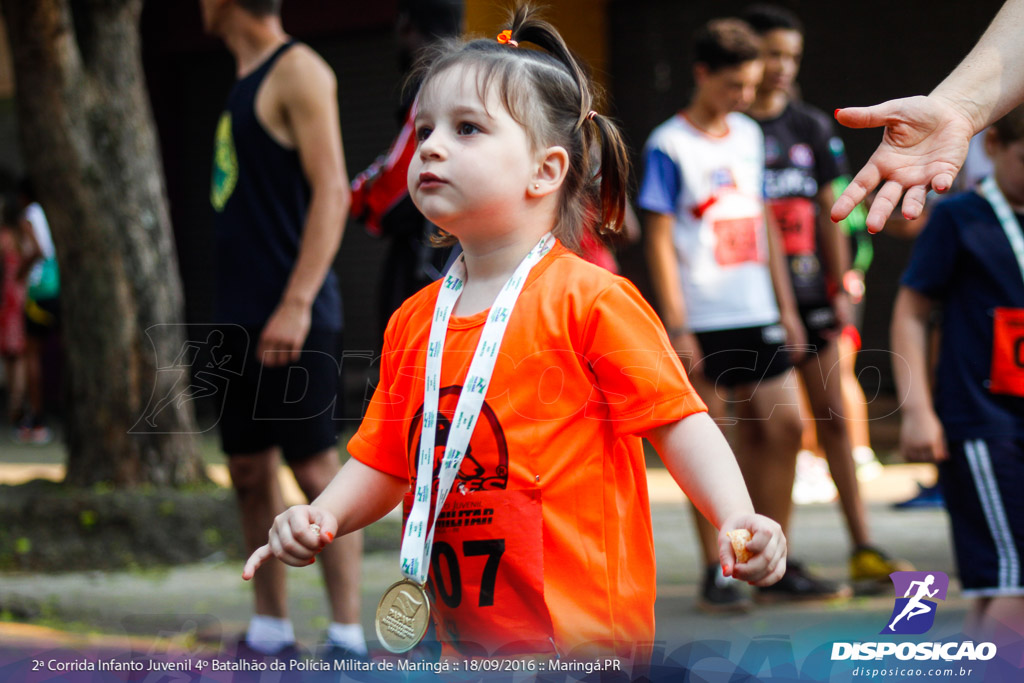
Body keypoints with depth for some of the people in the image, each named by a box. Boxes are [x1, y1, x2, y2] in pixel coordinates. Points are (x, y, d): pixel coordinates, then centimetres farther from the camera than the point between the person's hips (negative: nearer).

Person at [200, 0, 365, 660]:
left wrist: (297, 305, -23)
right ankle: (271, 631, 17)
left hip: (292, 315, -9)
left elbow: (332, 192, -16)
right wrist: (241, 310, 19)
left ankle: (347, 636, -6)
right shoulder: (248, 81, 18)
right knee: (251, 470, 10)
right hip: (242, 317, 9)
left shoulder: (299, 71, -8)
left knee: (316, 468, -8)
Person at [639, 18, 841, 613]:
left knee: (782, 427, 4)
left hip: (756, 316, 6)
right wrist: (677, 328, -13)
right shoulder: (669, 146, -7)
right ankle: (716, 574, 6)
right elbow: (660, 240, -8)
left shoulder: (749, 136, 12)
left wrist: (786, 307, 15)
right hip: (702, 319, -6)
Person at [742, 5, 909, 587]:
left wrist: (841, 287, 9)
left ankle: (864, 549, 4)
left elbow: (828, 214, 14)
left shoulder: (812, 128, 10)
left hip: (808, 292, 4)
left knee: (834, 417, 2)